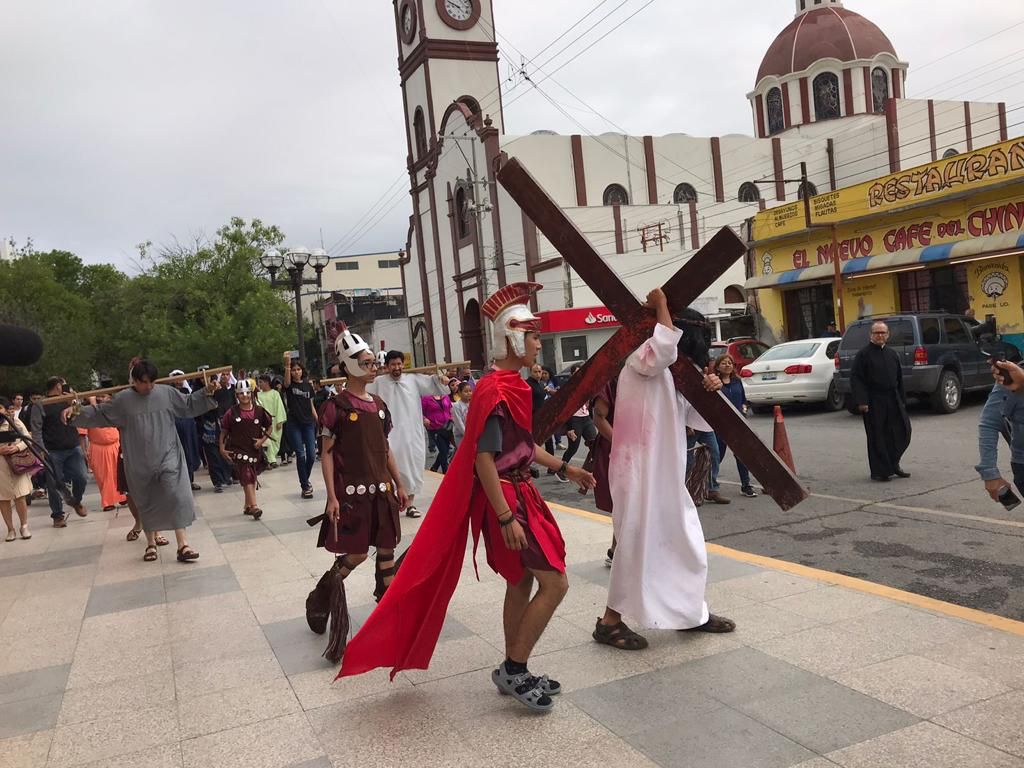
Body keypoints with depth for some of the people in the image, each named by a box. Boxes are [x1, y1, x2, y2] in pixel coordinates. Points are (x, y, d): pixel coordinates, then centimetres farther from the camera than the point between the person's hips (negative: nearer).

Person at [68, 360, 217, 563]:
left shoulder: (167, 393, 0)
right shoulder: (122, 399, -2)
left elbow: (189, 405, 11)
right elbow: (98, 414, 5)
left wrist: (206, 393, 1)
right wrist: (76, 412, -7)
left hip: (167, 457, 0)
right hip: (139, 462, 1)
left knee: (176, 498, -10)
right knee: (146, 502, 11)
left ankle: (183, 545, -9)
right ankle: (151, 543, 28)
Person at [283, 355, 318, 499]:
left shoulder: (308, 385, 9)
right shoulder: (289, 385, -2)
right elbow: (287, 381, -28)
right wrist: (287, 364, -45)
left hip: (308, 423, 3)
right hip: (294, 424, -3)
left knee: (311, 455, 1)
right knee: (300, 455, -3)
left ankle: (305, 480, 26)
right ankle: (305, 486, 8)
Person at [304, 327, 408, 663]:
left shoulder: (379, 404, 10)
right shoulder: (336, 406, -9)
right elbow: (327, 454, -9)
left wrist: (399, 484, 14)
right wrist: (331, 497, -14)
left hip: (381, 488, 6)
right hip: (351, 490, -6)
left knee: (387, 548, 8)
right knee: (357, 552, -2)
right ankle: (323, 594, 22)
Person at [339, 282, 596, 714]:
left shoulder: (511, 385, 10)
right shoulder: (495, 391, -21)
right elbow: (484, 459, -23)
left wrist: (566, 469, 20)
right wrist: (506, 518, -25)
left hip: (519, 494, 10)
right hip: (506, 499, -10)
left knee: (521, 583, 15)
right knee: (555, 583, -7)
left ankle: (514, 673, 27)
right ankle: (514, 669, 5)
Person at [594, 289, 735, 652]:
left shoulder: (673, 380, 17)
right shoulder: (639, 361, -10)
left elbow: (706, 422, 18)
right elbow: (663, 349, -35)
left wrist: (711, 391, -1)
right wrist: (661, 307, -20)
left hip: (667, 476, 9)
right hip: (639, 474, -9)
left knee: (686, 546, 16)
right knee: (637, 546, -2)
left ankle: (693, 613, 33)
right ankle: (610, 622, 12)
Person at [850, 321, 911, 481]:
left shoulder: (892, 355, 13)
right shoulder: (863, 355, -5)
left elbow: (899, 379, 17)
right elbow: (856, 379, -10)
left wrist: (902, 400, 13)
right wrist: (861, 401, -17)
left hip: (893, 400, 6)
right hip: (874, 402, -6)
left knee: (902, 431, 5)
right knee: (877, 437, -1)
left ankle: (893, 463, 23)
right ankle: (879, 471, 8)